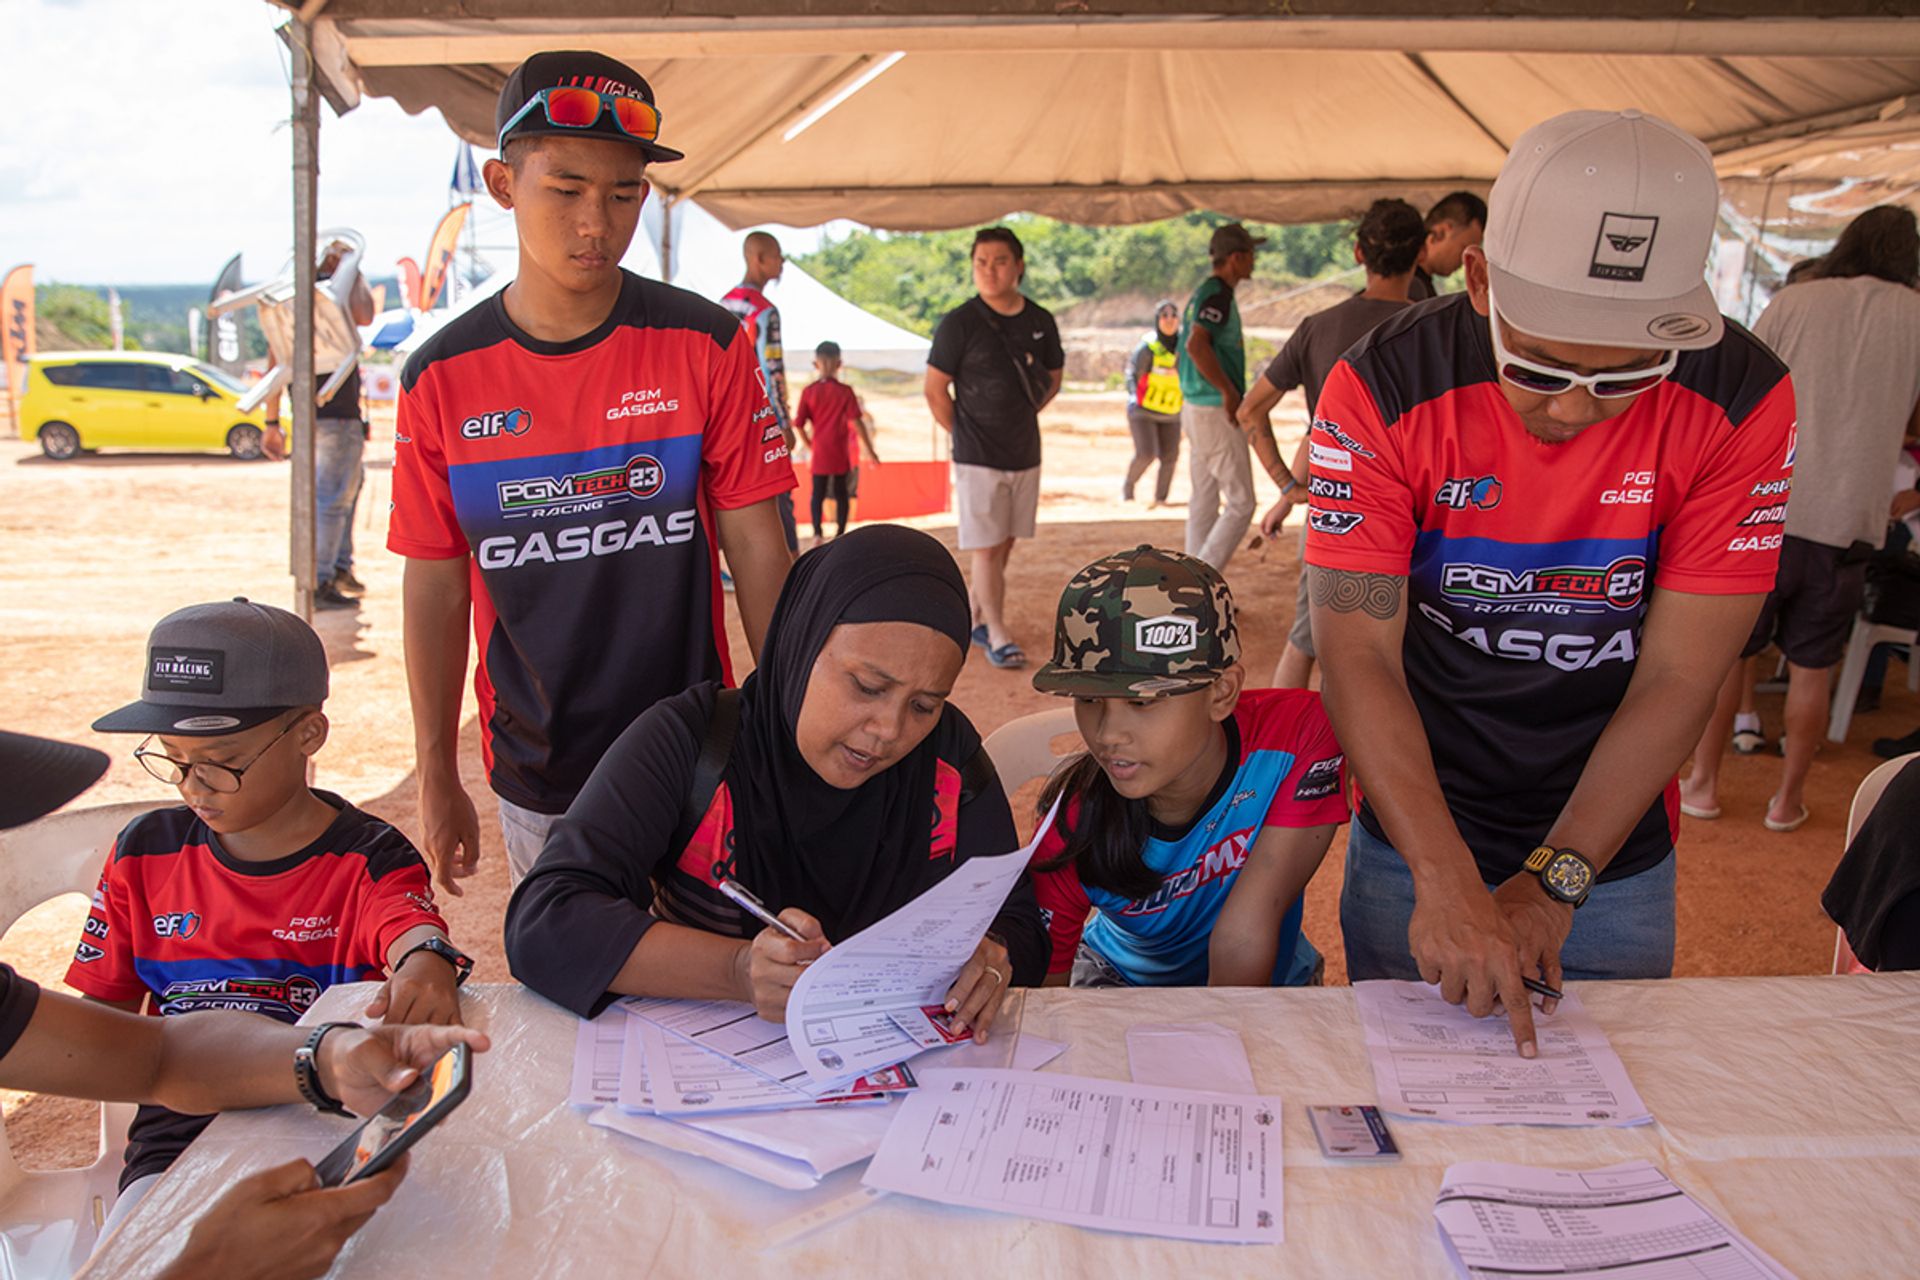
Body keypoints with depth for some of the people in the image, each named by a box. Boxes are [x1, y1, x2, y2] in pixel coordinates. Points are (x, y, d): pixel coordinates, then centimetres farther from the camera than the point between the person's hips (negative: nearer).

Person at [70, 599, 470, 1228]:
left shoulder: (367, 861, -5)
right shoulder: (144, 853, 8)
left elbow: (410, 925, -27)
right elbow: (101, 1014, 14)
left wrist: (427, 961, -53)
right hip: (179, 1137, 3)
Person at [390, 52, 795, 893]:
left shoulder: (706, 346, -7)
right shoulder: (441, 379, -3)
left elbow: (758, 551, -5)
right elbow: (437, 588, 3)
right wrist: (437, 781, 6)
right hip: (535, 783, 1)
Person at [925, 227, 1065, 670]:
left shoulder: (1041, 321, 4)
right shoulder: (959, 323, -9)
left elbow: (1052, 381, 19)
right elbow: (935, 390, -3)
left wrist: (1018, 418, 12)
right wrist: (966, 434, -1)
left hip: (1025, 453, 5)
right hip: (977, 458, -5)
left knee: (1005, 544, 12)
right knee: (986, 548, -4)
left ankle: (973, 617, 25)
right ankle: (998, 634, 2)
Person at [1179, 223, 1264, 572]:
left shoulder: (1202, 293, 15)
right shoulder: (1218, 295, -16)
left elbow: (1187, 350, 21)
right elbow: (1196, 345, -31)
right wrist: (1229, 391, -24)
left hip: (1193, 407, 10)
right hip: (1216, 412, -10)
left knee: (1204, 500, 15)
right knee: (1240, 503, -6)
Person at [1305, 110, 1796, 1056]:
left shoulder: (1740, 402, -17)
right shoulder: (1386, 391, -21)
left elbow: (1678, 678, -15)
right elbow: (1360, 656, -22)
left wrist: (1554, 882, -19)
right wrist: (1447, 881, -30)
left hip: (1614, 853, 1)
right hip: (1415, 842, -1)